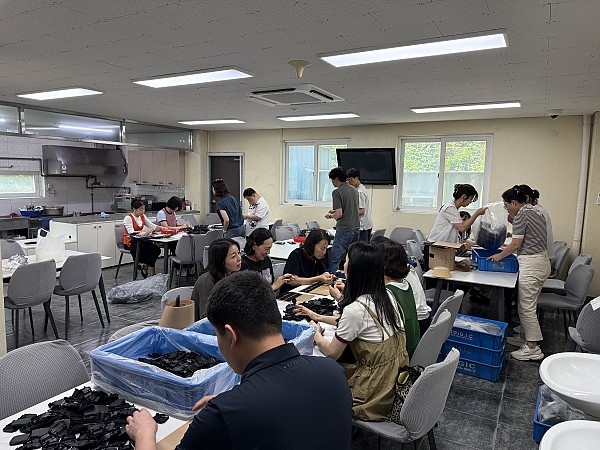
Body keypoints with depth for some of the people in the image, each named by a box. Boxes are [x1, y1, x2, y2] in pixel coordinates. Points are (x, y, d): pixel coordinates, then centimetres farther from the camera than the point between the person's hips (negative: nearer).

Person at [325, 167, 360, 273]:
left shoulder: (337, 192, -11)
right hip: (356, 229, 8)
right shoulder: (354, 190, 12)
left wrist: (330, 216, 3)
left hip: (344, 230, -8)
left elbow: (339, 214, -16)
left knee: (334, 261, -5)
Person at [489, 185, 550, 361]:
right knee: (527, 304, 17)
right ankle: (525, 337, 26)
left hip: (531, 264, -10)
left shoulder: (521, 215, -13)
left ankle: (533, 348, 1)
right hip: (542, 259, 10)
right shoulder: (536, 212, 15)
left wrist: (500, 255, 0)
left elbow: (516, 244, -14)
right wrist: (509, 249, 19)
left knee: (527, 307, -4)